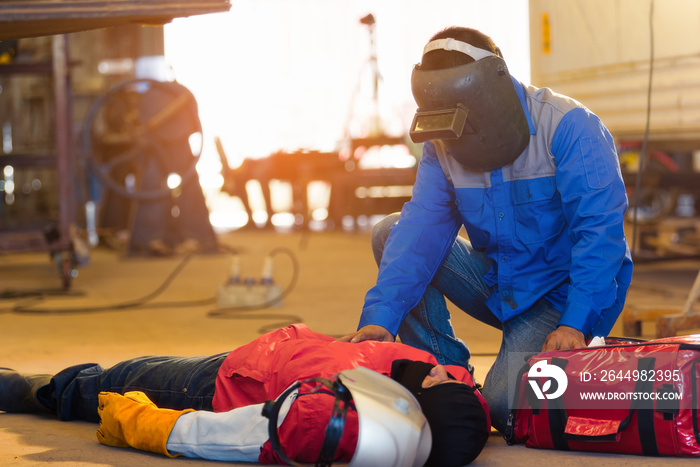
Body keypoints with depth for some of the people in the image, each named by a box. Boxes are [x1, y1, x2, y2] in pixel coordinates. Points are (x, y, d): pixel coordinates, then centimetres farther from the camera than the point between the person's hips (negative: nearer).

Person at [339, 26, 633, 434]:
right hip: (500, 286, 6)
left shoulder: (569, 128, -19)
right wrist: (380, 318, -28)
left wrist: (575, 325, -32)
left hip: (562, 293, -6)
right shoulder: (443, 146, -3)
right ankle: (446, 374, -5)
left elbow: (599, 230, -24)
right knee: (390, 233, -8)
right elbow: (422, 232, -13)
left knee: (505, 407, -28)